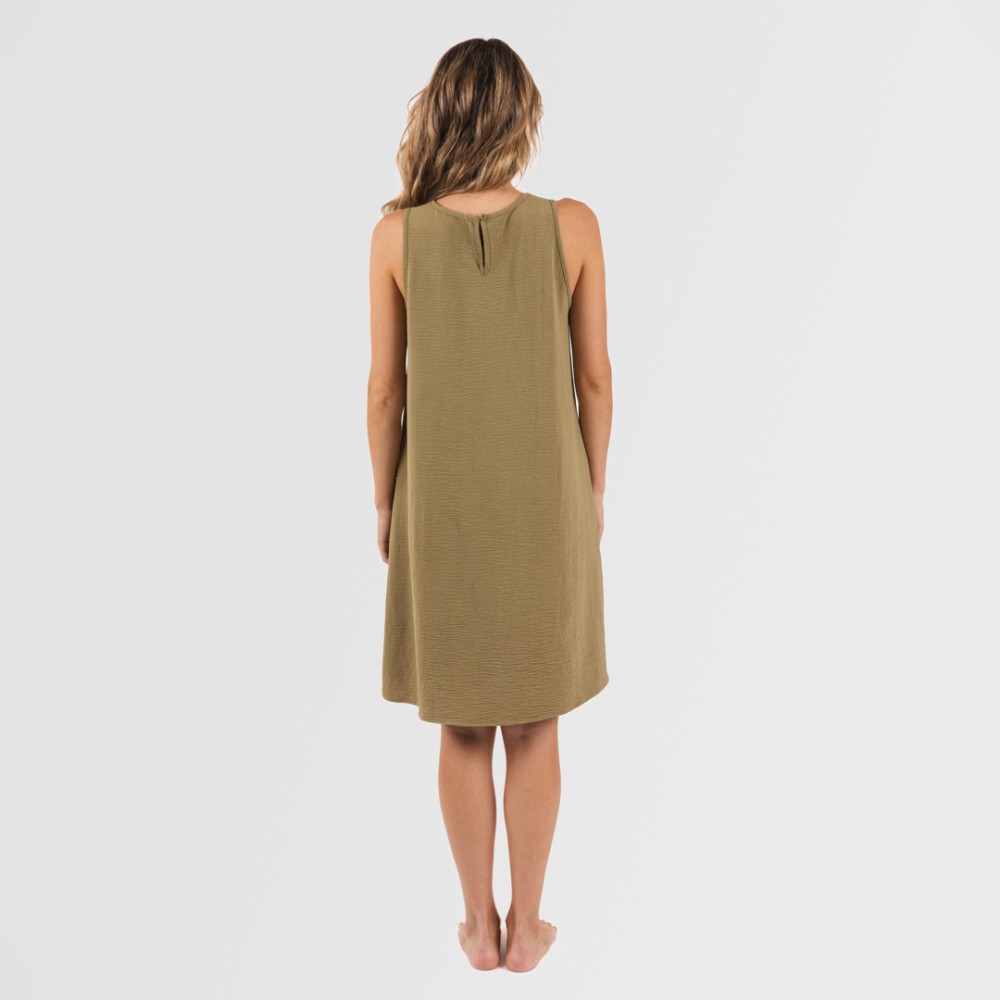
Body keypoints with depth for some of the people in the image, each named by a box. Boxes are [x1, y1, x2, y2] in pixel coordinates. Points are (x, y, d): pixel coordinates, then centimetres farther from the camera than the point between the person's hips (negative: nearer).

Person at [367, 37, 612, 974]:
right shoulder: (573, 226, -9)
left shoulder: (397, 235, -9)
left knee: (462, 729, 15)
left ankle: (480, 925, 29)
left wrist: (384, 501, 9)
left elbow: (386, 389, -5)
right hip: (545, 506, 0)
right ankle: (526, 924, 28)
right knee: (534, 727, 15)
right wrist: (595, 489, 10)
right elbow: (594, 379, -4)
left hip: (441, 506, 0)